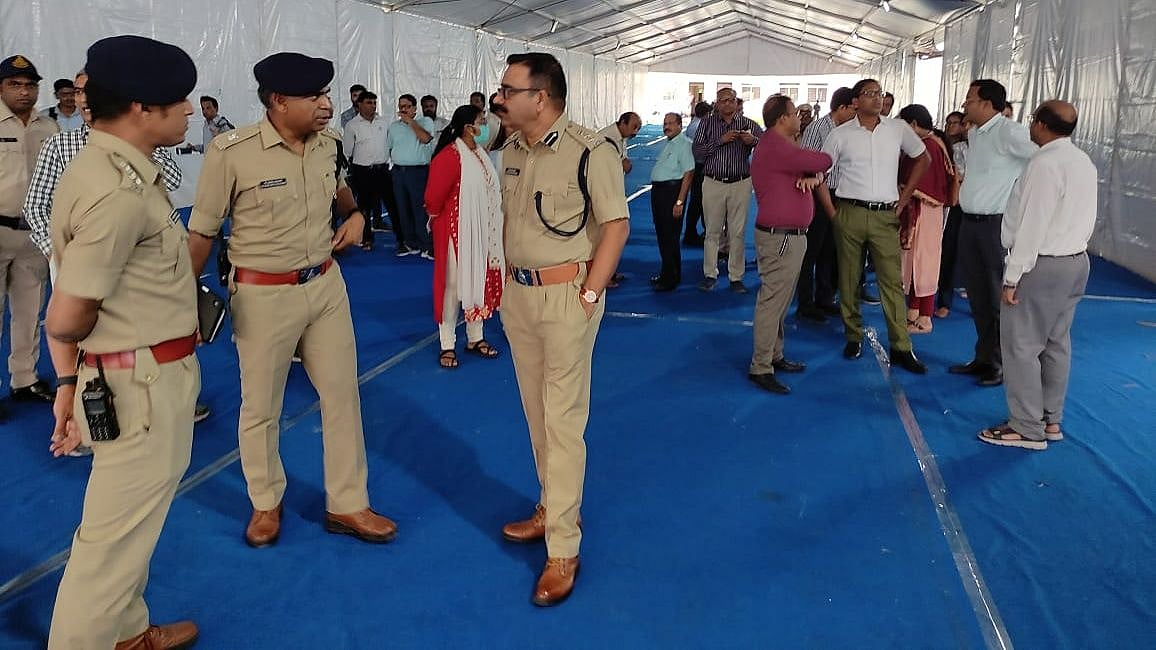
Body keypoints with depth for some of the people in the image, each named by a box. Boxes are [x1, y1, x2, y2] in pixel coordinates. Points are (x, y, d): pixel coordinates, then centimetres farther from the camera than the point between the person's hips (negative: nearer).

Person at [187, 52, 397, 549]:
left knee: (342, 395, 9)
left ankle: (346, 505, 23)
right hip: (263, 295, -5)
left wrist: (355, 215, 4)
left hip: (326, 284, 5)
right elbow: (202, 232, -8)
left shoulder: (328, 144, -1)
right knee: (260, 407, 10)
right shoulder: (231, 152, -17)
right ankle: (266, 504, 33)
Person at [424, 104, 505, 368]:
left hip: (482, 233, 8)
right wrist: (438, 217, -1)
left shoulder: (480, 154, 7)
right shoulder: (449, 157, -20)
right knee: (453, 284, 1)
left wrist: (490, 232, 12)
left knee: (480, 281, 14)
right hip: (457, 232, -8)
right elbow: (433, 198, -19)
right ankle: (447, 345, 12)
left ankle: (475, 338, 27)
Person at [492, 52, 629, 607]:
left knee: (564, 419, -4)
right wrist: (509, 282, 11)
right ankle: (552, 509, 33)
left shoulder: (590, 151, -14)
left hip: (567, 295, -7)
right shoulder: (511, 150, 9)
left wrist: (589, 295, -16)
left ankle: (563, 550, 5)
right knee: (536, 412, 16)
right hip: (518, 293, 8)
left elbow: (616, 225, -13)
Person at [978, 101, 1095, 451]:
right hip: (1075, 261, 9)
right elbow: (1086, 218, 14)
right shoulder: (1085, 162, 12)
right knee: (1056, 344, 14)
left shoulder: (1045, 164, -18)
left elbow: (1032, 225, -20)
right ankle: (1051, 420, 22)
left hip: (1042, 265, -9)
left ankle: (1028, 428, 2)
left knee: (1021, 345, -3)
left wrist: (1012, 276, -18)